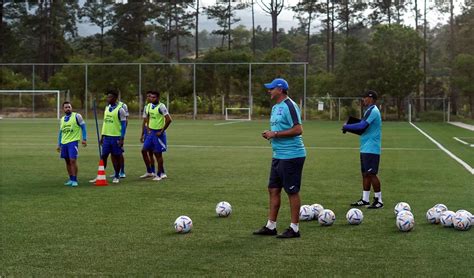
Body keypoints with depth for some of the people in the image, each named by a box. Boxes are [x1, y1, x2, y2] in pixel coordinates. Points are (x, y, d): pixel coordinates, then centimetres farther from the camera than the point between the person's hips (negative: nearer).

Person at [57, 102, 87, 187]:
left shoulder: (77, 116, -5)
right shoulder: (62, 119, 13)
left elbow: (83, 127, -2)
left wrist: (84, 139, -9)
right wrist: (59, 144, 17)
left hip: (73, 142, -6)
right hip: (64, 142, 6)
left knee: (73, 160, -12)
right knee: (67, 161, 9)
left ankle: (74, 180, -7)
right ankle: (71, 179, 18)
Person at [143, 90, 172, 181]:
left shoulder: (161, 107, -16)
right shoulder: (149, 106, 8)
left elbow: (169, 120, -21)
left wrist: (161, 131, -17)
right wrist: (148, 128, 11)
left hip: (158, 133, -8)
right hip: (151, 132, 8)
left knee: (158, 153, -1)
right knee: (144, 150, 8)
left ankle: (159, 175, 11)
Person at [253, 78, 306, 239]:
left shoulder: (289, 106, -14)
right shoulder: (275, 107, 15)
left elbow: (298, 129, -21)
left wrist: (276, 134, -19)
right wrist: (269, 134, 5)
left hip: (291, 156, -10)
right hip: (278, 156, 10)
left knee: (292, 191, -1)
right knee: (273, 189, 11)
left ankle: (294, 228, 7)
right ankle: (271, 226, 18)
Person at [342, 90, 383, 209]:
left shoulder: (372, 111, -15)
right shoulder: (371, 110, 17)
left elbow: (362, 126, -24)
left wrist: (346, 127, -12)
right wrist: (349, 127, 7)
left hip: (371, 149, -10)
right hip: (366, 148, 10)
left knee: (371, 174, -6)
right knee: (365, 174, 11)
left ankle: (379, 200, -1)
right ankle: (365, 199, 16)